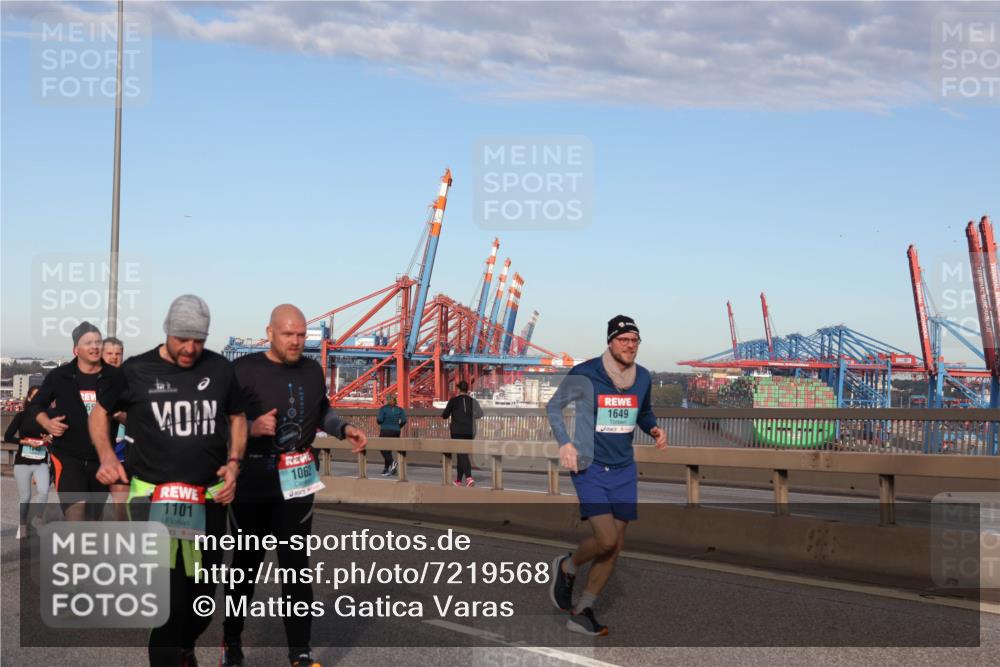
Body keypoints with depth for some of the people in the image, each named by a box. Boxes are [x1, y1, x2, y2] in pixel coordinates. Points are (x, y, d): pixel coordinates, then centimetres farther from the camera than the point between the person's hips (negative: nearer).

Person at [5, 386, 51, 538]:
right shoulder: (22, 416, -2)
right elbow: (7, 437, -4)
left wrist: (50, 439, -7)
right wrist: (26, 441, -15)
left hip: (41, 463, 1)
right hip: (22, 462, -1)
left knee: (43, 492, -17)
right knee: (24, 497, 2)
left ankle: (30, 521, 2)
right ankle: (22, 526, 23)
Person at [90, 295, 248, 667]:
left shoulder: (220, 369, 3)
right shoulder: (136, 371, -3)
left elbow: (237, 418, 17)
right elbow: (100, 412, 12)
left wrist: (234, 462, 1)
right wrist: (107, 455, -5)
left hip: (210, 500, 3)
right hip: (153, 498, -3)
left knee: (203, 596, 13)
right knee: (168, 597, -11)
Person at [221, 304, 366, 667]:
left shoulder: (312, 370, 5)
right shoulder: (243, 370, -10)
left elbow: (321, 411, 21)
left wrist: (344, 429, 3)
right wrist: (252, 428, -27)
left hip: (296, 480, 3)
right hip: (252, 481, -3)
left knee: (296, 564, 3)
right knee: (246, 562, 11)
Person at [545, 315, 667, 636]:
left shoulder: (643, 377, 3)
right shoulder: (585, 374, -12)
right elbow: (553, 406, 0)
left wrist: (654, 428, -1)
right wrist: (564, 443, -13)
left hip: (623, 471, 6)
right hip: (590, 467, -6)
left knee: (616, 545, 5)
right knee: (605, 540, -18)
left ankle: (581, 612, 19)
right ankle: (566, 568, 15)